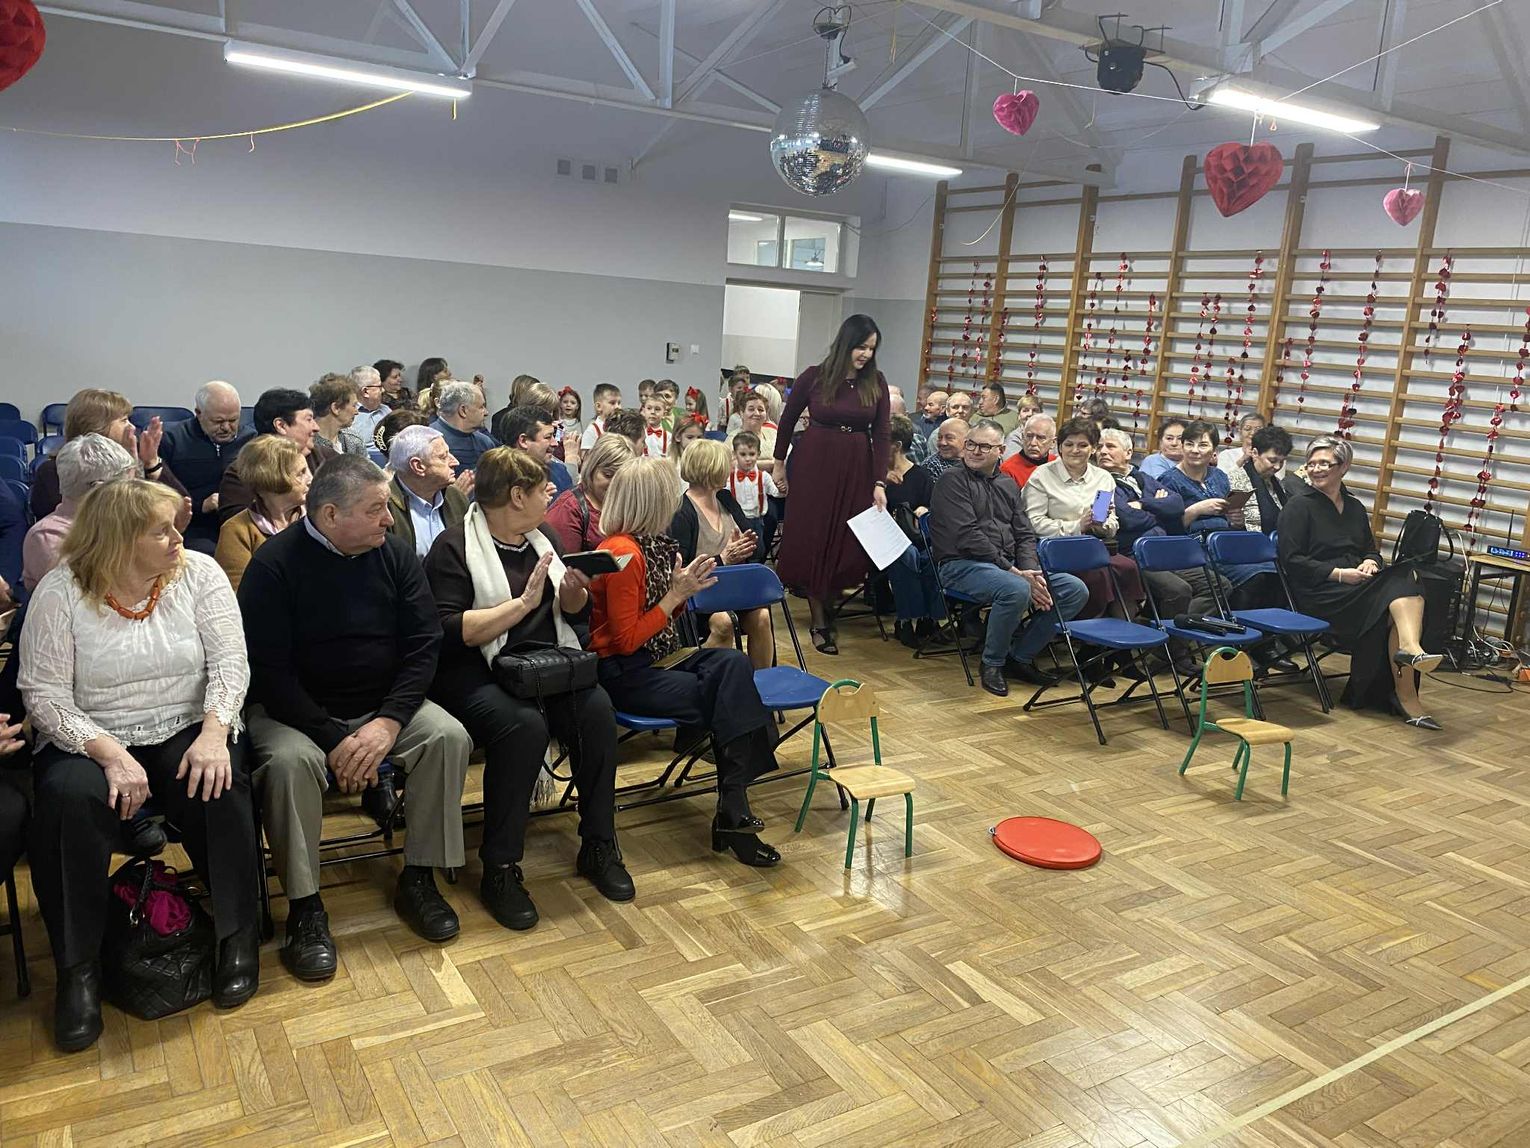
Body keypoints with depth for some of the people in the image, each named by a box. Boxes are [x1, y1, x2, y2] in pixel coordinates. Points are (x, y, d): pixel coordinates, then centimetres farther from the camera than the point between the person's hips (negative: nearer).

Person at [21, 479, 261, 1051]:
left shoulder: (199, 573, -3)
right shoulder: (59, 591, -7)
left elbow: (230, 662, -9)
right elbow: (45, 694, -11)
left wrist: (213, 734, -25)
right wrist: (111, 754, -24)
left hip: (187, 731, 1)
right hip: (89, 742, 0)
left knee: (218, 784, -30)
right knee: (69, 799, -31)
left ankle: (239, 933, -10)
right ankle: (77, 969, -14)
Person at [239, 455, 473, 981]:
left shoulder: (395, 554, -1)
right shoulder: (275, 563, -12)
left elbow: (423, 646, -4)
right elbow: (268, 670, -15)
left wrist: (387, 723, -18)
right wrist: (334, 738, -23)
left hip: (385, 704, 4)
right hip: (296, 711, -3)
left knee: (449, 737, -21)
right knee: (290, 761, -33)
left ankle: (418, 879, -6)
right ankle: (304, 907, -16)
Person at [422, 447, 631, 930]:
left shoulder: (542, 538, 16)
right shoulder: (454, 547, -6)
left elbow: (577, 616, 21)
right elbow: (451, 632, -17)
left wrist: (573, 596, -2)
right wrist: (523, 603, -19)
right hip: (475, 675, -6)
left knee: (596, 708, -24)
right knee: (524, 724, -35)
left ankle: (599, 846, -9)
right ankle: (500, 869, -20)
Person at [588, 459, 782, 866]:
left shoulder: (657, 542, 7)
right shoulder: (624, 552, -18)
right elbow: (626, 640, -18)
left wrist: (685, 588, -2)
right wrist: (676, 595, -17)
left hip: (659, 657, 8)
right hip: (625, 673, -8)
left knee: (733, 664, -19)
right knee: (728, 696, -20)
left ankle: (733, 811, -20)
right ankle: (733, 814, -9)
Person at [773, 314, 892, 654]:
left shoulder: (876, 383, 0)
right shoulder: (814, 378, -6)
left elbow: (881, 435, -2)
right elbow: (788, 420, 6)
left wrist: (880, 482, -10)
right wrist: (779, 464, 10)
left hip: (857, 469, 2)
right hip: (814, 465, -2)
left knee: (848, 544, 4)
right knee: (813, 540, 0)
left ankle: (827, 604, 26)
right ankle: (820, 623, 10)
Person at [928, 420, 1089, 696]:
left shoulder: (1007, 484, 19)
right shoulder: (952, 481, -3)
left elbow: (1025, 535, 14)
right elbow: (968, 537, -13)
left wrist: (1031, 571, -8)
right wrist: (1014, 572, -18)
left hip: (1009, 566, 7)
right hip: (963, 565, -7)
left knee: (1075, 590, -8)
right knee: (1016, 590, -37)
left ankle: (1020, 656, 3)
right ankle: (992, 663, -11)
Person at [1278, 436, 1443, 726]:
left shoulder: (1354, 507, 20)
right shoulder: (1299, 505, 1)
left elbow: (1371, 550, 23)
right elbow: (1291, 560, -8)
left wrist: (1370, 563, -2)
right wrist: (1339, 574, -15)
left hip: (1359, 587, 6)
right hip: (1318, 594, -6)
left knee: (1405, 577, -26)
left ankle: (1410, 648, -40)